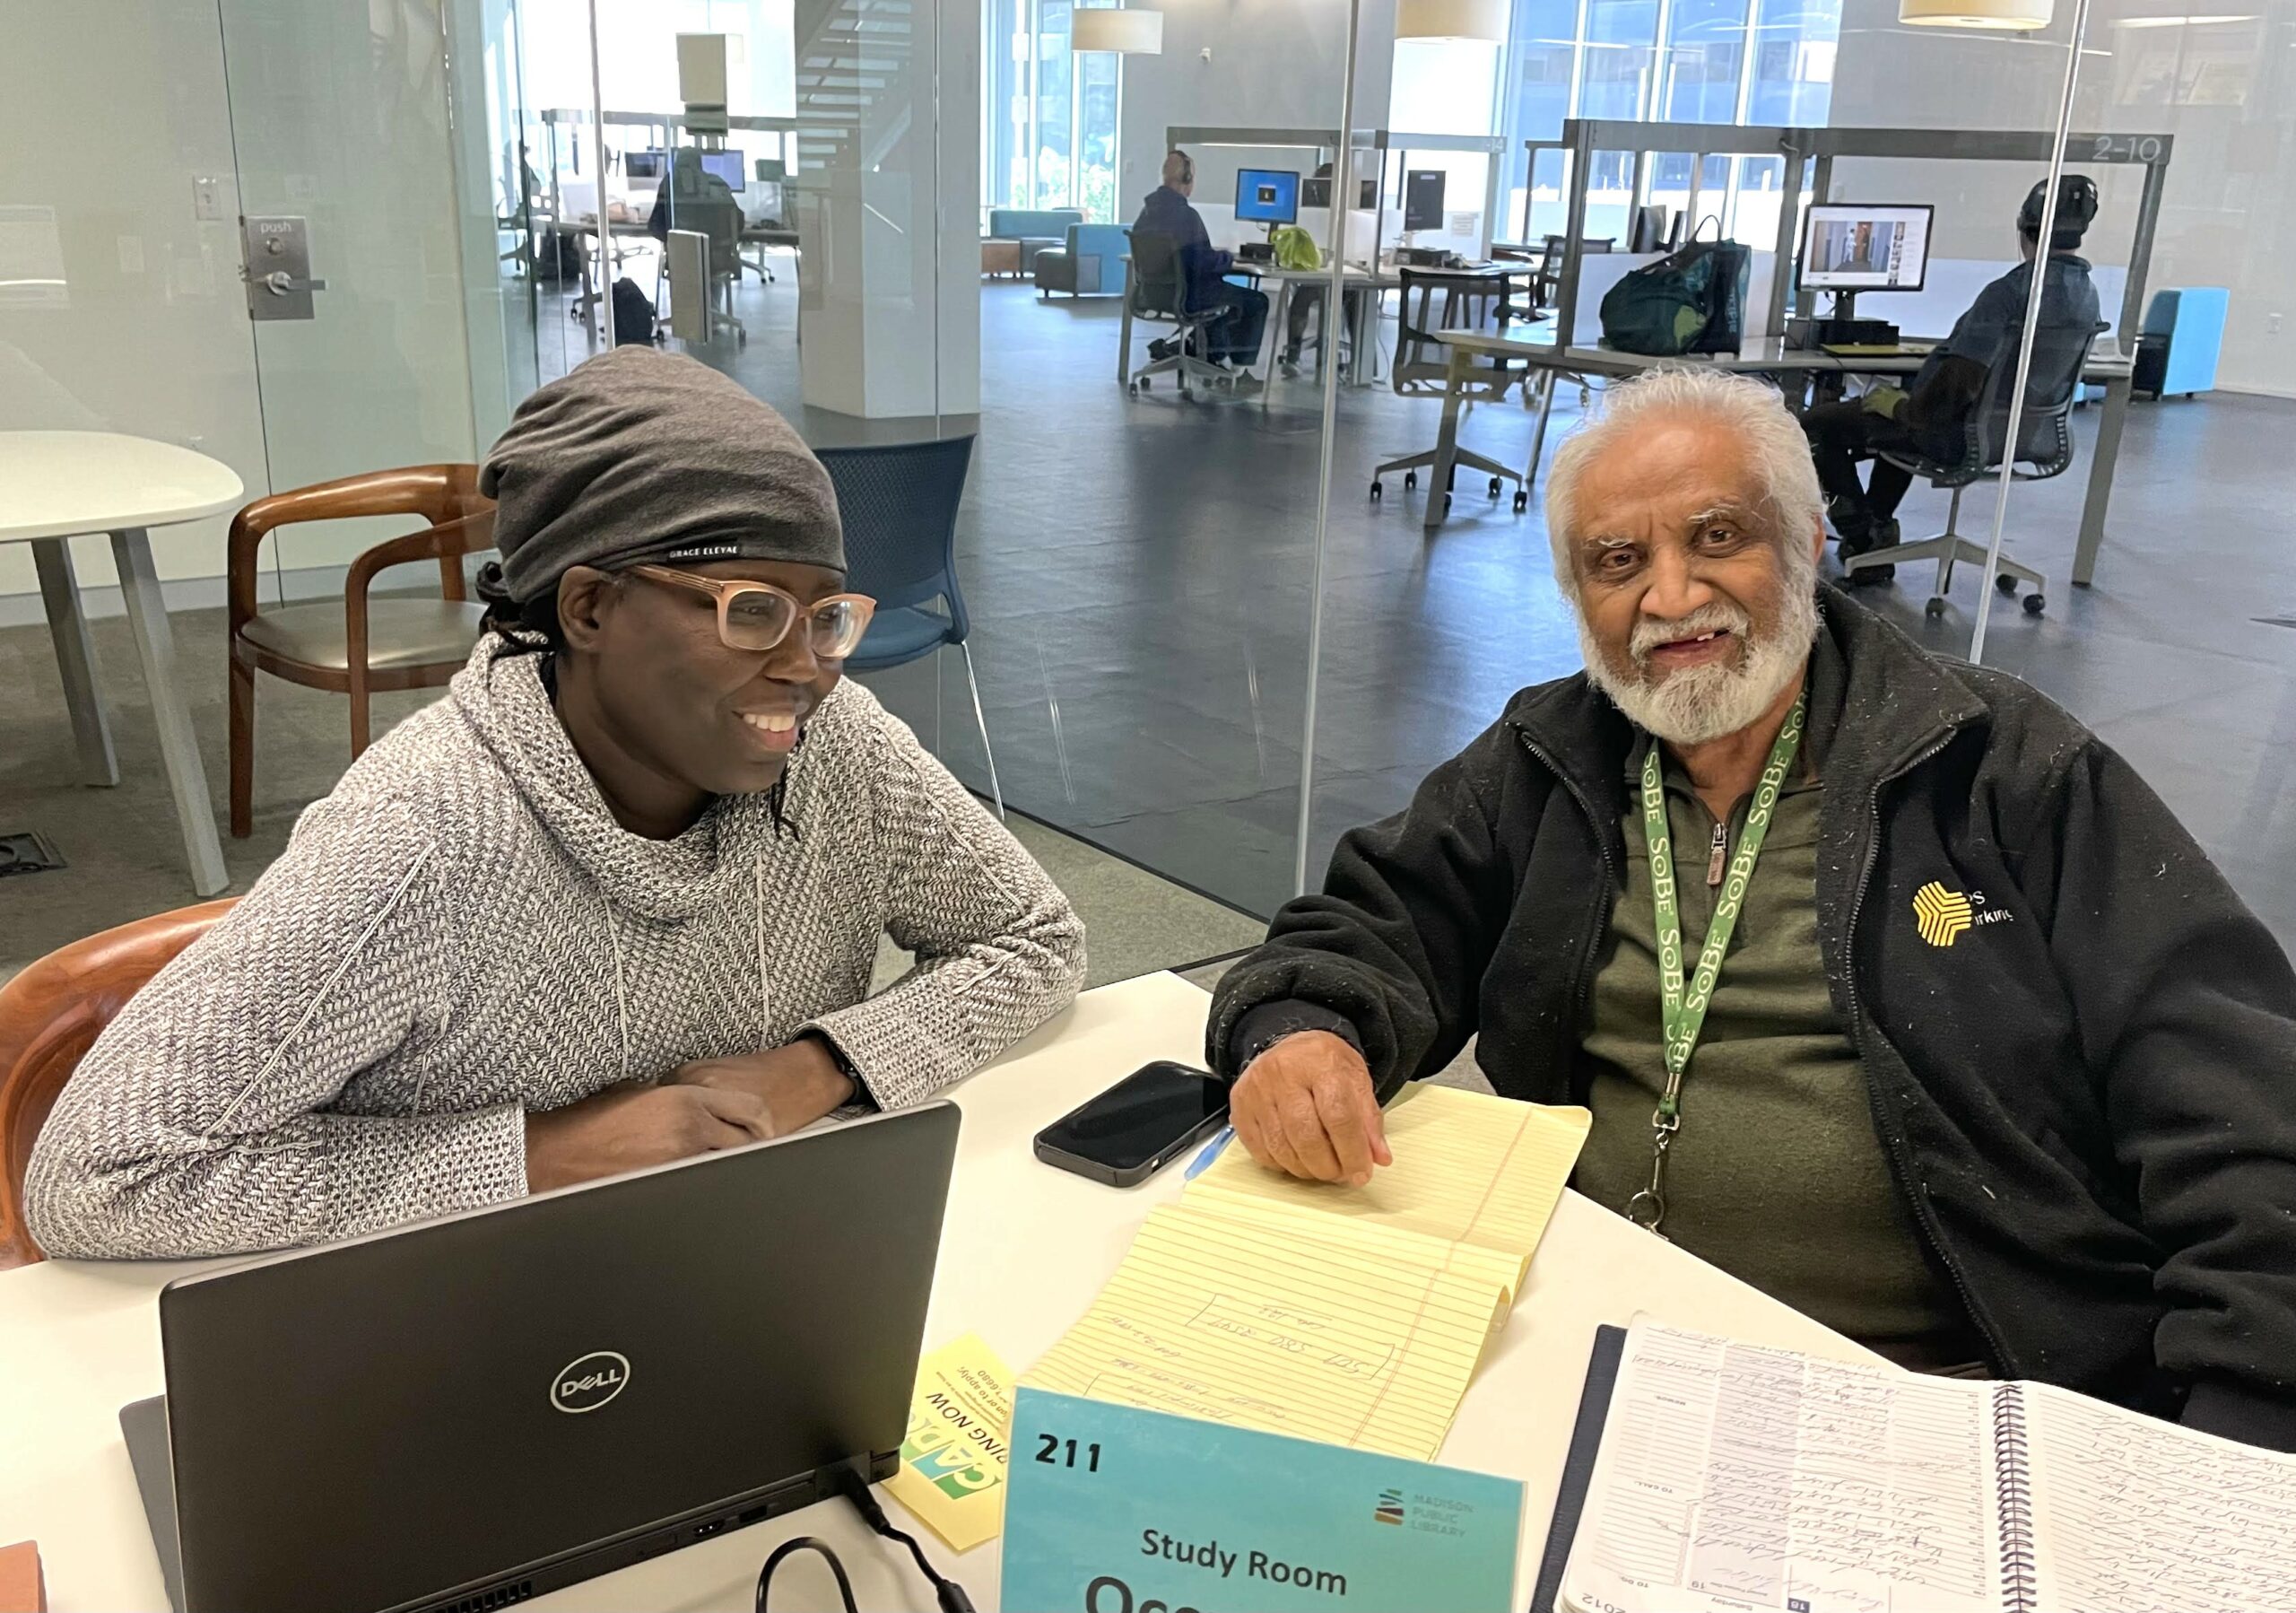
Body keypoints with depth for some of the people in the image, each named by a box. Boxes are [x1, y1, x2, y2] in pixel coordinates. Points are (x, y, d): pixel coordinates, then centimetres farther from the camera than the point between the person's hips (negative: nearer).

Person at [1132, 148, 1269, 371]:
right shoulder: (1186, 214, -23)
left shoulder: (1148, 209, 1)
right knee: (1257, 301, 6)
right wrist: (1229, 258, -2)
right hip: (1187, 292, -9)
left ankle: (1215, 356, 37)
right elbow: (1206, 261, -22)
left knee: (1220, 289, 34)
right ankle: (1239, 366, 12)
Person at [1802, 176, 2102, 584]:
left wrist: (1905, 408, -12)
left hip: (1956, 435, -9)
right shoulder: (2087, 294, 2)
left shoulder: (2009, 293, -27)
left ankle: (1866, 542, 0)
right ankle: (1878, 525, 35)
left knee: (1817, 426, 0)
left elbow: (1957, 384, -32)